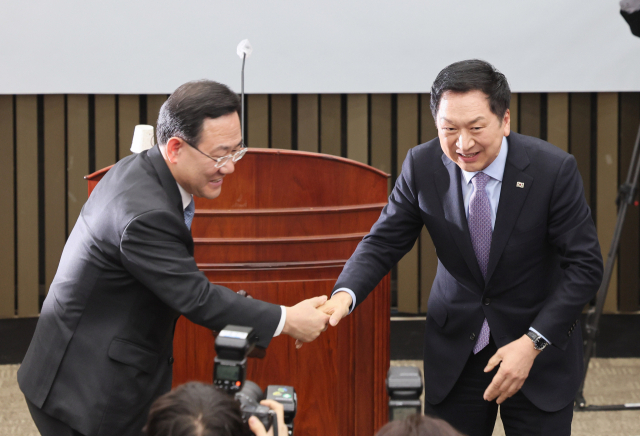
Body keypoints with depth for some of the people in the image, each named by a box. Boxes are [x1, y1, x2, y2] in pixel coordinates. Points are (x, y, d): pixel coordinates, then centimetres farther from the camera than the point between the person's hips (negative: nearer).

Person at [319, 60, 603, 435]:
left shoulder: (553, 169, -19)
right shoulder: (422, 166, -10)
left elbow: (585, 266, -16)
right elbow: (383, 243, -4)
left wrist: (533, 343, -24)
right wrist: (345, 295, -25)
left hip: (540, 342, -2)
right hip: (456, 346, 2)